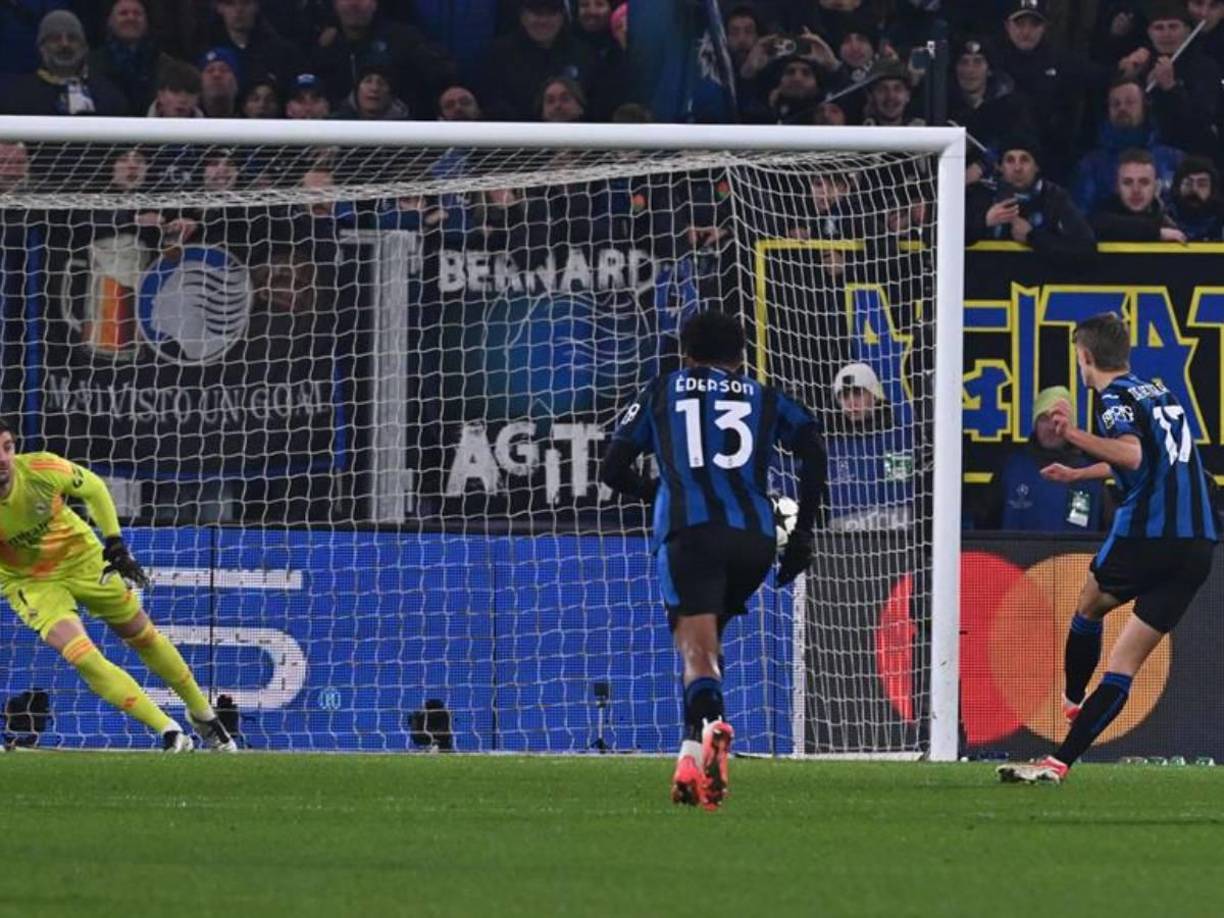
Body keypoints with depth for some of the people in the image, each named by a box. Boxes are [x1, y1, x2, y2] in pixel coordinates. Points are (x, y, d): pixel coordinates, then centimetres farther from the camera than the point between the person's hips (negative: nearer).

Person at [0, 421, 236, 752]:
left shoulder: (43, 469, -27)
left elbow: (93, 488, -5)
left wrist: (114, 542, -5)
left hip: (81, 556, 2)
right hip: (30, 582, -2)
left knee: (142, 635, 14)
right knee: (81, 655, -22)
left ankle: (202, 713, 37)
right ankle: (168, 731, -13)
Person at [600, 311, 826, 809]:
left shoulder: (660, 393, 22)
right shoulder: (762, 396, 23)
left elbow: (612, 469, 19)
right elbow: (813, 449, 7)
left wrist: (652, 490, 39)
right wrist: (803, 531, 11)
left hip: (688, 531, -2)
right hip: (755, 537, 2)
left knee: (697, 647, -16)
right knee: (706, 638, 22)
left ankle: (709, 723, -47)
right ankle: (692, 758, 11)